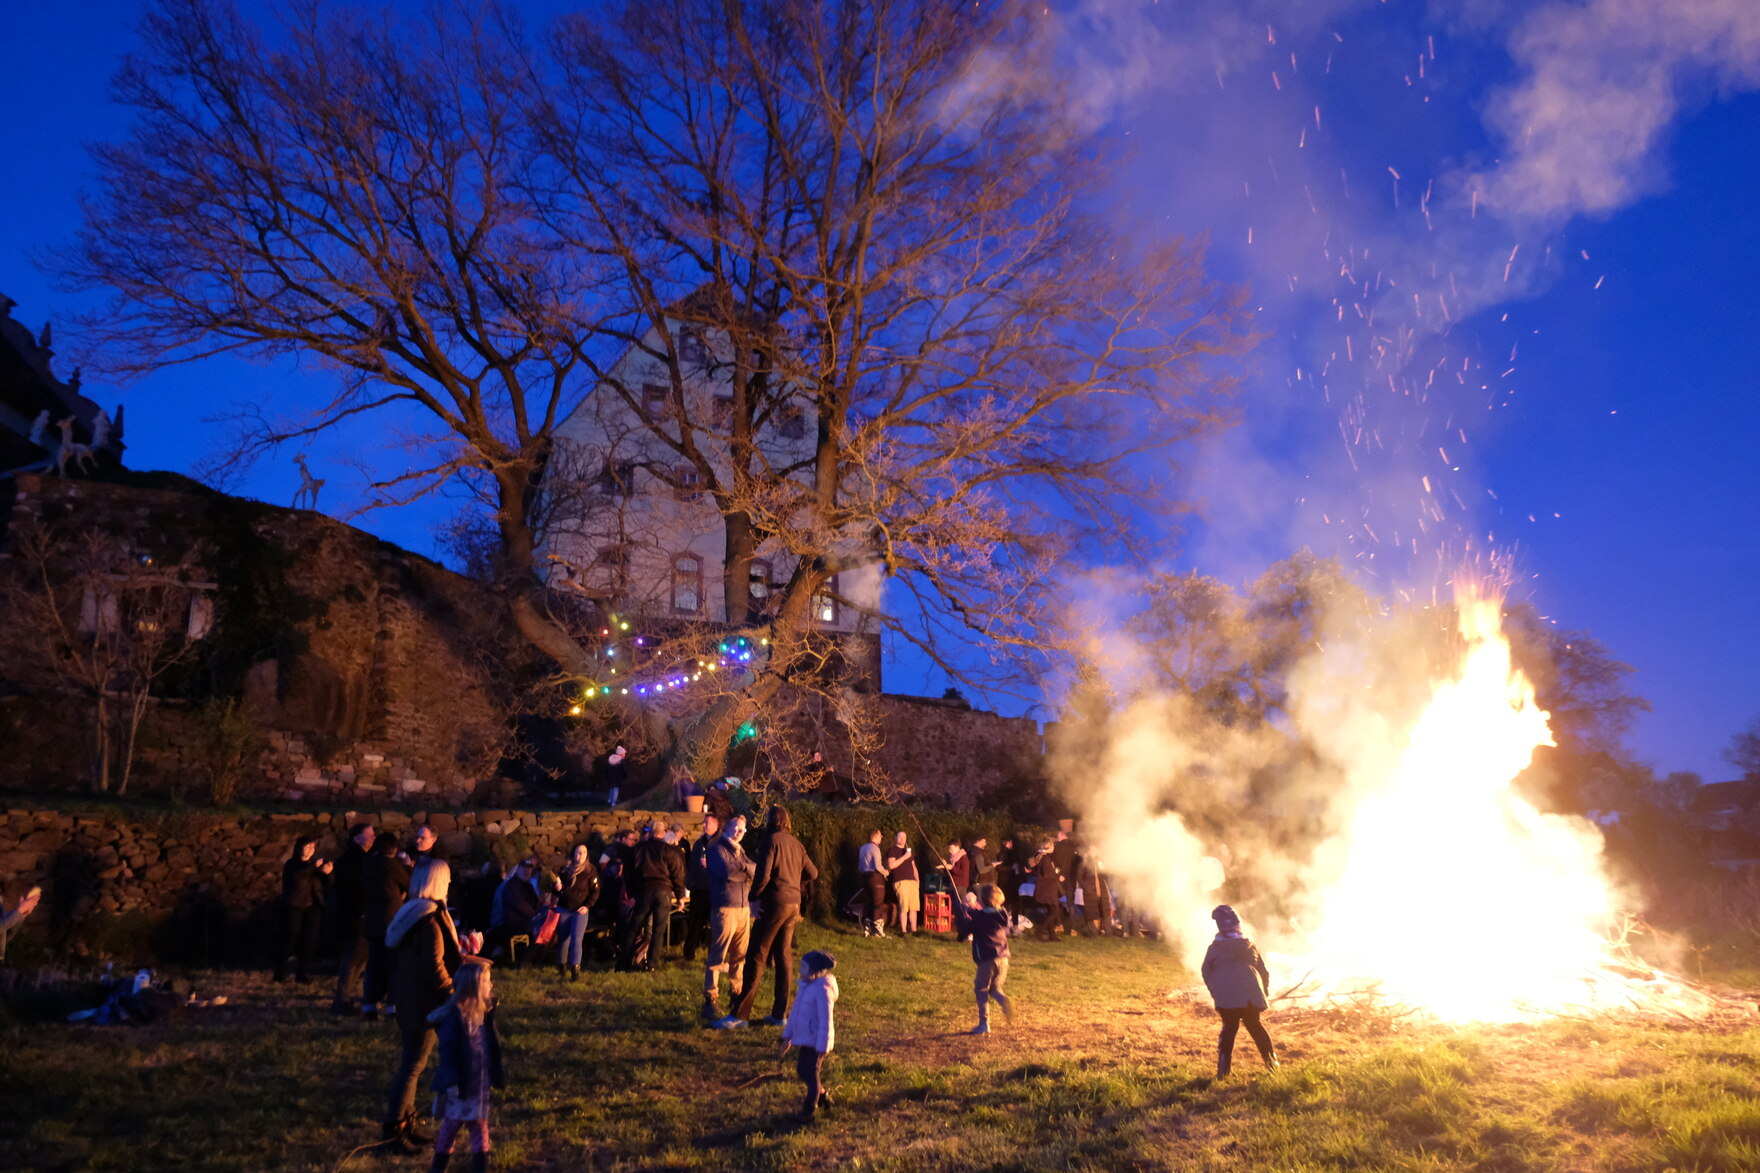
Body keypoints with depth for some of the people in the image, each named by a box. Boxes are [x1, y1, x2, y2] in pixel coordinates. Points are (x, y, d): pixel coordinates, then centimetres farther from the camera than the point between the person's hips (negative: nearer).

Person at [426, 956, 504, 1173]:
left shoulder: (484, 1012, 1)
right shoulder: (454, 1015, -21)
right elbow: (447, 1052, -20)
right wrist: (451, 1082, -21)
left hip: (480, 1081, 6)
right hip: (460, 1083, -6)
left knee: (480, 1123, 13)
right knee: (452, 1122, 8)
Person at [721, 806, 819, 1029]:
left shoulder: (773, 840, -10)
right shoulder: (796, 844, 12)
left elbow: (763, 875, -17)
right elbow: (812, 873, 17)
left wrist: (755, 897, -5)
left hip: (775, 903, -7)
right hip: (794, 904, 7)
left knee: (756, 956, -5)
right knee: (783, 956, 12)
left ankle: (740, 1014, -6)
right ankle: (780, 1013, 15)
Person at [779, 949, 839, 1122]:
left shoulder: (822, 990, -23)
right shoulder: (804, 986, 5)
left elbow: (825, 1021, -22)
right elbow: (795, 1012, 15)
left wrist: (822, 1048, -21)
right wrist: (787, 1036, 18)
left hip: (816, 1042, -9)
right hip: (805, 1039, 9)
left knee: (811, 1074, 1)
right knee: (802, 1070, 17)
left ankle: (809, 1110, 18)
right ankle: (823, 1096, 37)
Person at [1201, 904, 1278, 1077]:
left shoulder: (1215, 948, -2)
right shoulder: (1249, 945, 4)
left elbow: (1206, 972, 2)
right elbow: (1263, 971, 10)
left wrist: (1215, 991, 16)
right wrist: (1264, 990, 24)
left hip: (1226, 999, -1)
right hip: (1250, 997, 2)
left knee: (1229, 1028, 7)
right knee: (1255, 1026, 17)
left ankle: (1223, 1068, 1)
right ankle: (1271, 1061, 18)